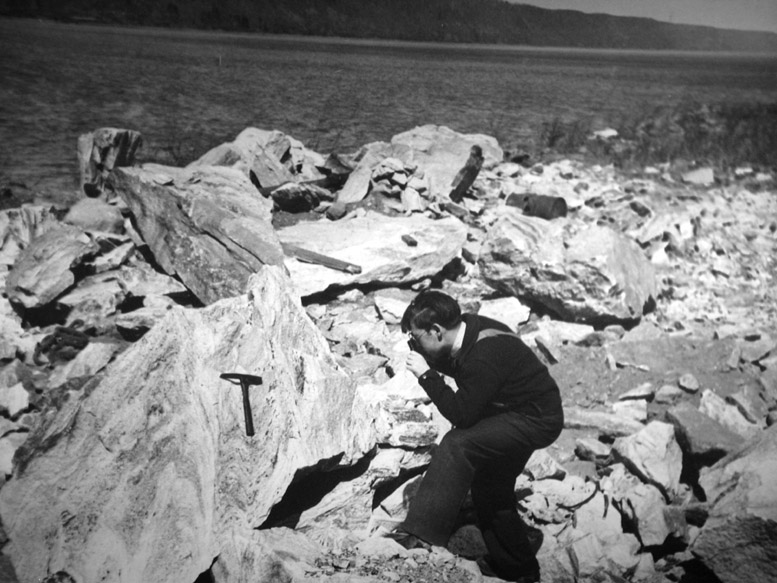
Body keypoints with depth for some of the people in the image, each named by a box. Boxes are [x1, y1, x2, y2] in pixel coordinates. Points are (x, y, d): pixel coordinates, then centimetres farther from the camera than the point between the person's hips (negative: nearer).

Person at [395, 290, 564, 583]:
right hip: (523, 415, 10)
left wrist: (426, 375, -25)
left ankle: (423, 530, -21)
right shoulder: (467, 328, -6)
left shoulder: (483, 356, -32)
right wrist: (427, 360, -5)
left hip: (536, 420, -10)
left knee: (457, 445, -27)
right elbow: (456, 368, 14)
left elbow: (461, 416, -27)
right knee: (489, 486, 19)